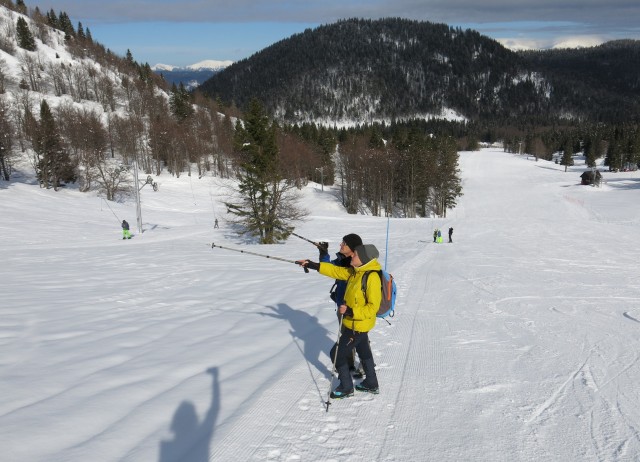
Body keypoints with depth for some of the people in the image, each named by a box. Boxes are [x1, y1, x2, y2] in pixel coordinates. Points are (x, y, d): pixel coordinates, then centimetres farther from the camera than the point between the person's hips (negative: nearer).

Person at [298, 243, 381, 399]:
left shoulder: (372, 277, -29)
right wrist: (311, 265, 0)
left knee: (337, 353, 4)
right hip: (355, 322, 9)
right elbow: (335, 270, 3)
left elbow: (373, 307, -28)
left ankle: (346, 388, 21)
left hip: (357, 326, -9)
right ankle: (371, 384, 42)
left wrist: (350, 311, -29)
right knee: (364, 352, 23)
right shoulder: (354, 272, -3)